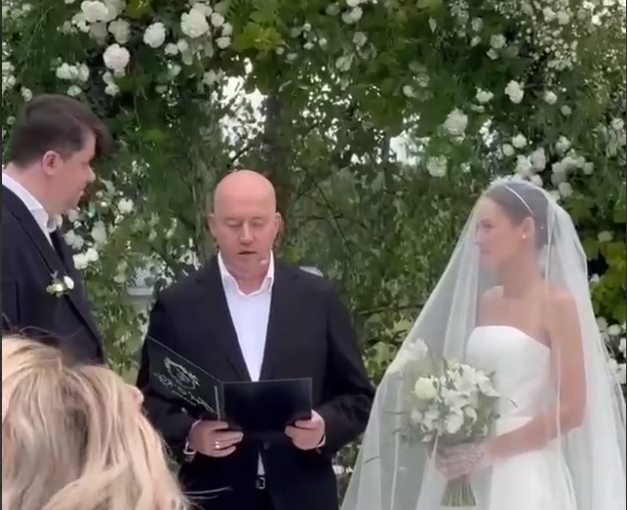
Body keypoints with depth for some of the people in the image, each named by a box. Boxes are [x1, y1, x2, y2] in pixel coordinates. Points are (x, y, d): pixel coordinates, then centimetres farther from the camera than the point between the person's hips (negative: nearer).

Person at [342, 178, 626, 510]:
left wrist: (490, 450, -13)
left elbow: (572, 409, -11)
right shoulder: (485, 302, 12)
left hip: (528, 477, -5)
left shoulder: (557, 304, -5)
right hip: (476, 479, 5)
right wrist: (457, 448, -2)